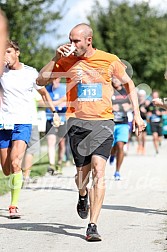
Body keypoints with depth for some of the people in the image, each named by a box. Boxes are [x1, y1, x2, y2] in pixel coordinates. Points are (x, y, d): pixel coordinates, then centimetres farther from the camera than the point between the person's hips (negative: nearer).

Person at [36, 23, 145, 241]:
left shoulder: (110, 60, 0)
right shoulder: (67, 61, 3)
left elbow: (128, 83, 14)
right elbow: (41, 81, 2)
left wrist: (136, 113, 8)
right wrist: (56, 58, -10)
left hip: (103, 121, -1)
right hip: (77, 121, 2)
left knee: (99, 170, -17)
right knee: (82, 173, 6)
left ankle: (93, 226, -16)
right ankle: (83, 196, 44)